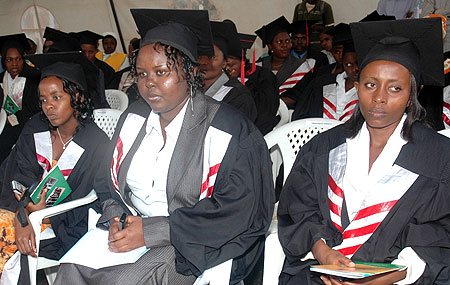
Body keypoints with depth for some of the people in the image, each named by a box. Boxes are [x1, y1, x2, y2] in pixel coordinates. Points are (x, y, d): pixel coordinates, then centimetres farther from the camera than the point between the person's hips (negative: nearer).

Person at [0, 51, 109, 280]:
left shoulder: (96, 144, -11)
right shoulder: (35, 128, 3)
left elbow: (81, 208, -9)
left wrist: (45, 212, -22)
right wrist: (21, 217, -19)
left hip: (61, 225, -5)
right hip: (25, 208, 5)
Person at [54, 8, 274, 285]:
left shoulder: (227, 130, -14)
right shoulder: (133, 117, 6)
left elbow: (235, 209, -17)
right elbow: (108, 179, 15)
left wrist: (152, 231, -20)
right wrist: (115, 216, -8)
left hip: (191, 243, -5)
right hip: (130, 226, 5)